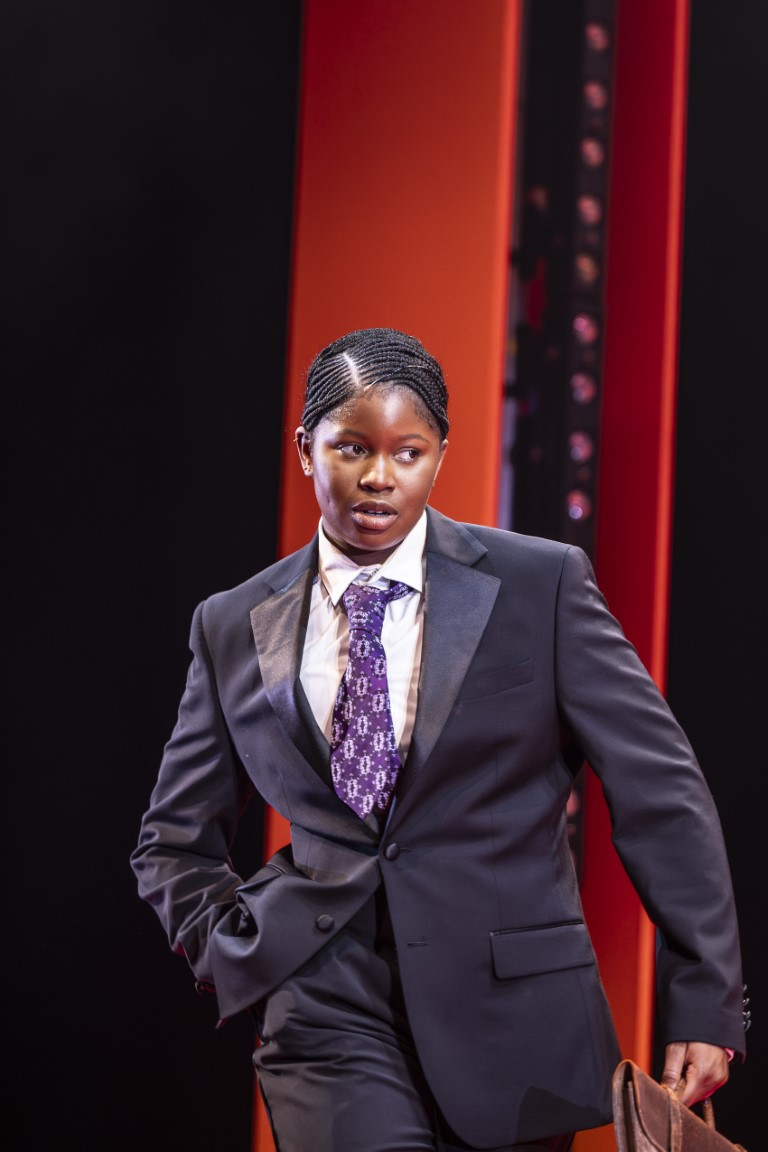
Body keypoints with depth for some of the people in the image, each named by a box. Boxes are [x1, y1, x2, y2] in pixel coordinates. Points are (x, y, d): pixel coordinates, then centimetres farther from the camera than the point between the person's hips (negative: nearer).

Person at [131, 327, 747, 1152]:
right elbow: (174, 842, 19)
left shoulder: (542, 584, 0)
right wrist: (242, 956, 3)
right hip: (327, 1007, 0)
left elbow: (660, 795, 0)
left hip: (508, 1017, 0)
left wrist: (705, 1001, -4)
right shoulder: (233, 628, 7)